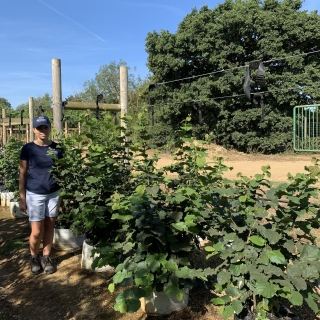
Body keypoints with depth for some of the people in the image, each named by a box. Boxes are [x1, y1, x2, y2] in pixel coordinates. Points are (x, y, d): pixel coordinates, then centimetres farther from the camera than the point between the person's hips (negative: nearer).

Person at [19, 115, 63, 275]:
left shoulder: (57, 148, -1)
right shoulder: (28, 148, -6)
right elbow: (22, 174, -2)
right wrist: (22, 198, -3)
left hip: (54, 194, 2)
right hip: (35, 195, -2)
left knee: (49, 227, 11)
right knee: (37, 232, 2)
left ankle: (46, 258, 28)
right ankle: (34, 258, 29)